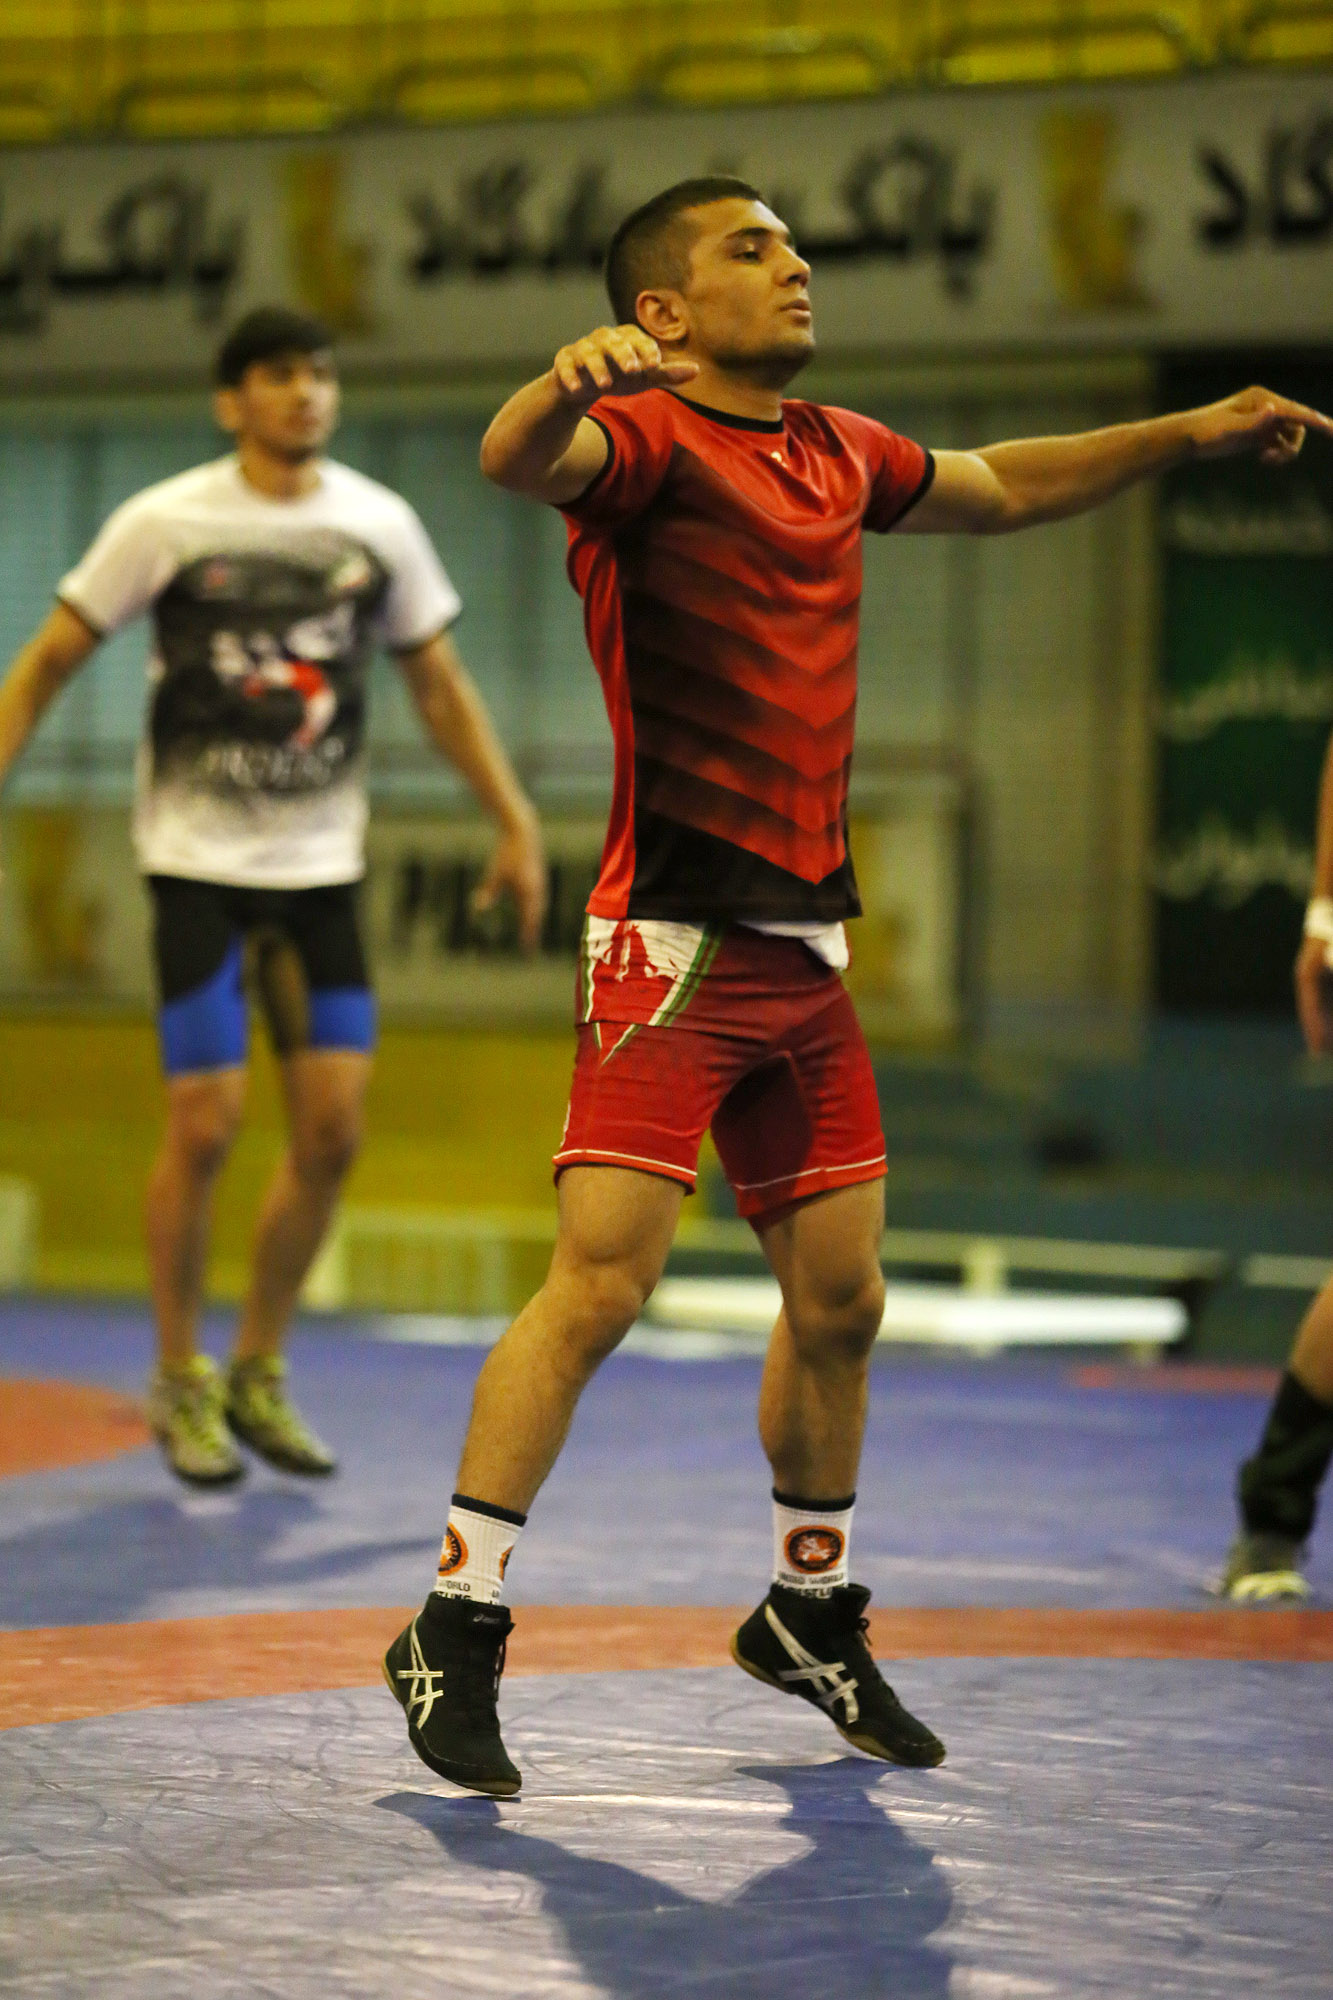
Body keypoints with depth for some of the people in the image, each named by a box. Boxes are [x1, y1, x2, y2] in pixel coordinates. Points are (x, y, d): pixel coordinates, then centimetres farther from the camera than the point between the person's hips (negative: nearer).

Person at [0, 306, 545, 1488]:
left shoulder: (380, 526, 3)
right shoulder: (165, 524, -7)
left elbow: (440, 683, 13)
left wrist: (516, 824, 10)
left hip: (323, 866, 3)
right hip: (198, 860, -3)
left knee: (333, 1127, -2)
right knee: (206, 1123, -7)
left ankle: (259, 1374, 16)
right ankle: (180, 1382, 11)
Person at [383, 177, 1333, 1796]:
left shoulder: (838, 453, 15)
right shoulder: (647, 435, -8)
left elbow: (1001, 489, 35)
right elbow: (516, 460, -31)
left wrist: (1189, 433, 33)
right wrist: (565, 381, -53)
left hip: (806, 944, 8)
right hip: (675, 935, -8)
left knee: (840, 1300, 12)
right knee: (599, 1282, -15)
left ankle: (808, 1612, 30)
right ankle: (456, 1629, -7)